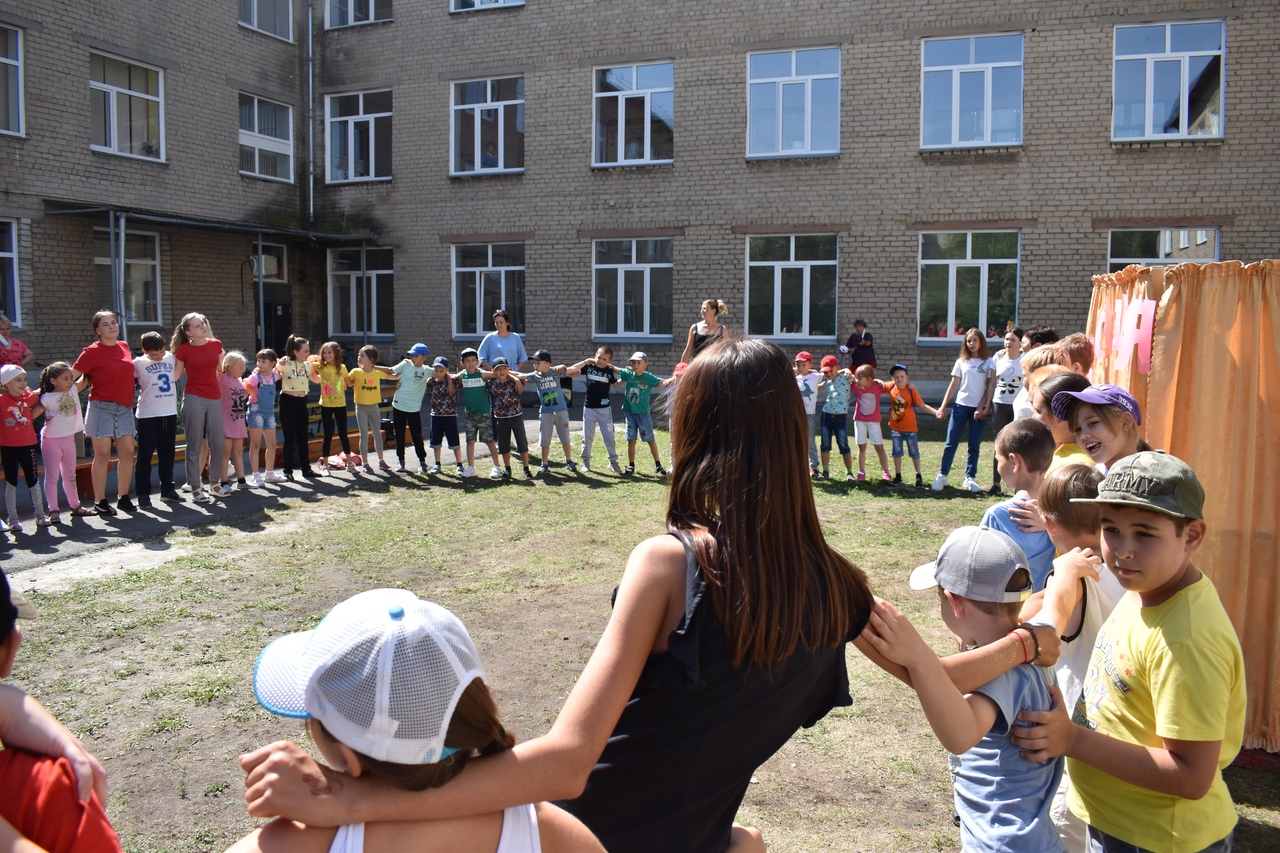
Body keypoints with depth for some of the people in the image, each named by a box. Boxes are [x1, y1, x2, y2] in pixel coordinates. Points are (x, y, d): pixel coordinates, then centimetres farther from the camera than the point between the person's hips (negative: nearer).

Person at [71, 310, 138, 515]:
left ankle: (123, 497, 15)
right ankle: (100, 502, 5)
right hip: (101, 407, -5)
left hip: (125, 408, 5)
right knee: (103, 454, -2)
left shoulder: (124, 347, 10)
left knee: (127, 452, 3)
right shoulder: (92, 352, -7)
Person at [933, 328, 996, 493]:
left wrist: (982, 408, -8)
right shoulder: (961, 362, 6)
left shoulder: (988, 362, 2)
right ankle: (942, 476, 2)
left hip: (979, 408, -1)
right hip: (961, 406, 1)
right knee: (950, 443, -1)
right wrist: (943, 407, 1)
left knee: (974, 446, 3)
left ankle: (970, 478, 9)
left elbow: (990, 386, -1)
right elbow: (953, 385, 6)